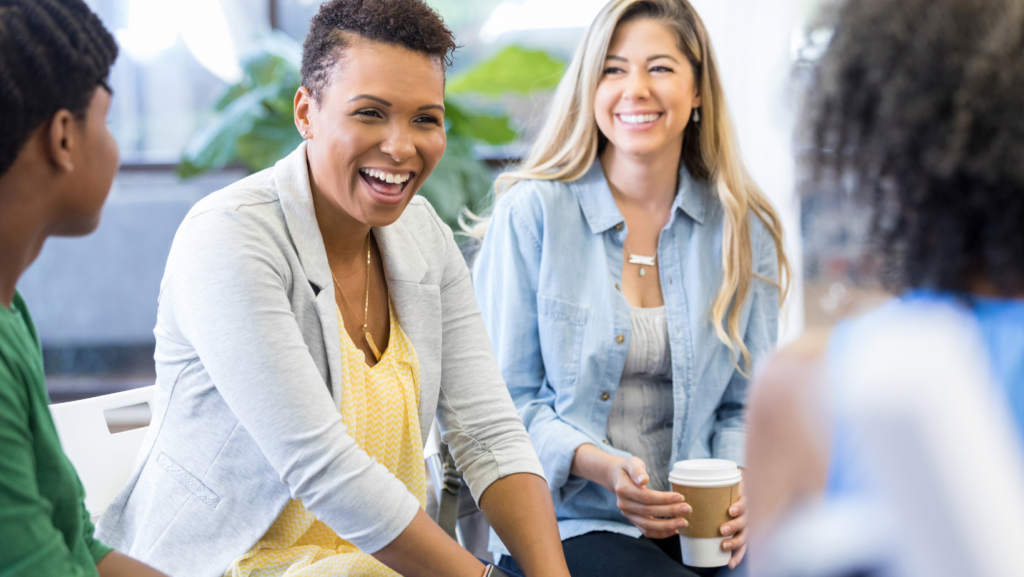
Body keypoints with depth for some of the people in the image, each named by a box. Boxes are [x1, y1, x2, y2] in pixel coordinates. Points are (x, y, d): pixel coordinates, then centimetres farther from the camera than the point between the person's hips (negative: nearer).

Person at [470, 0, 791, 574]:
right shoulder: (531, 211, -3)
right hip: (566, 521, -3)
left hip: (699, 527, 3)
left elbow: (746, 403, 13)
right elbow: (503, 399, -2)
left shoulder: (744, 230, 7)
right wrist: (596, 463, -19)